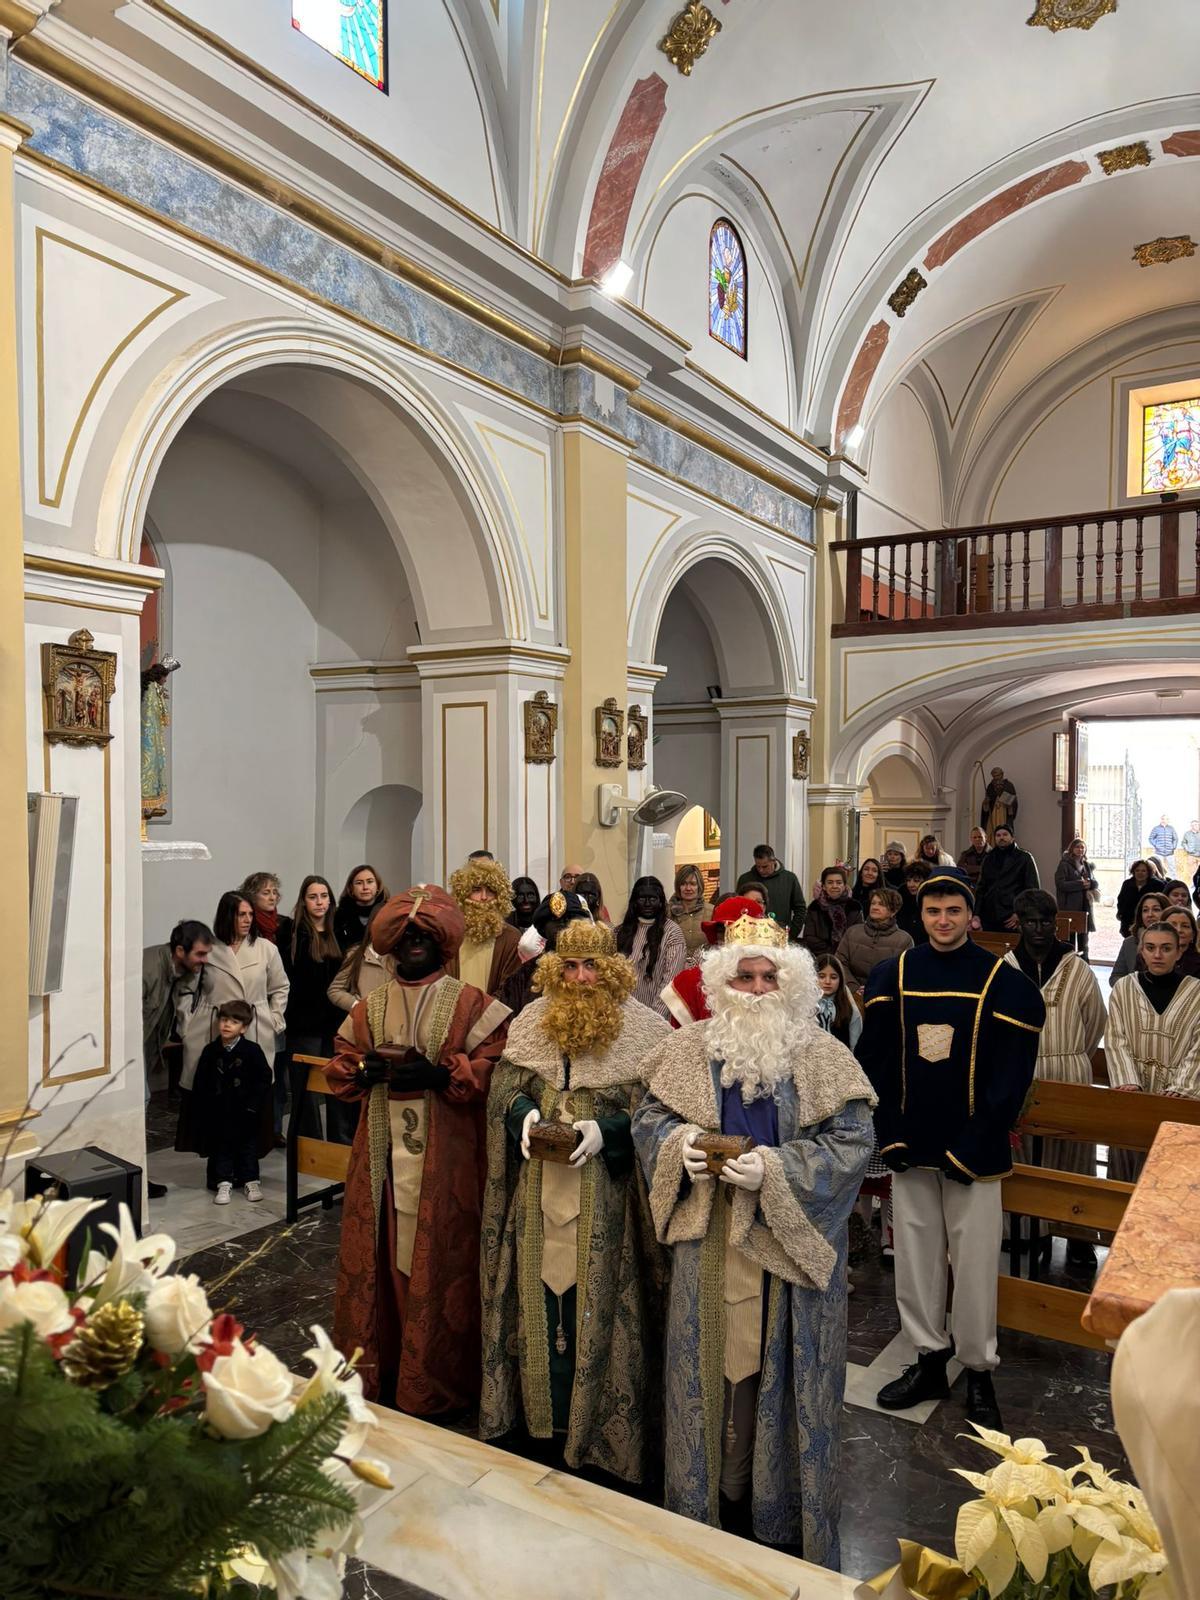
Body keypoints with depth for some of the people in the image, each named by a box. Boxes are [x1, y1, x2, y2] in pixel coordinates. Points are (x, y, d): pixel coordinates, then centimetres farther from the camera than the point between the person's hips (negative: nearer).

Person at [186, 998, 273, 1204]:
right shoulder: (210, 1051, -2)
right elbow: (199, 1084, 2)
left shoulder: (251, 1051, -10)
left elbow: (264, 1078, -7)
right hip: (218, 1112, 2)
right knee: (221, 1148, 8)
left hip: (245, 1112, -2)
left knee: (248, 1146, 8)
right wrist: (199, 1113, -2)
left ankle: (250, 1181, 20)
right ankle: (223, 1182, 18)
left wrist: (253, 1103, -13)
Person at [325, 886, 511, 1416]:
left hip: (444, 1152, -4)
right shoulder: (370, 1007, 11)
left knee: (436, 1258, 2)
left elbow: (494, 1068, -9)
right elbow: (341, 1068, 13)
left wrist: (440, 1074, -19)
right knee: (376, 1251, 9)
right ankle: (373, 1367, 26)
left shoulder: (470, 1004, -3)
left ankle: (434, 1381, 17)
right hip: (381, 1149, 4)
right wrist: (367, 1071, -7)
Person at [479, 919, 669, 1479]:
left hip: (604, 1194, -3)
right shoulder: (533, 1019, 5)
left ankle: (597, 1420, 23)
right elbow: (505, 1087, 9)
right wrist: (524, 1112, -12)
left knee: (596, 1297, 4)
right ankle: (541, 1407, 31)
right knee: (541, 1290, 12)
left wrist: (606, 1130, -21)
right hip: (539, 1188, 4)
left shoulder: (643, 1028, -7)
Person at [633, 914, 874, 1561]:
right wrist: (678, 1143, -14)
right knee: (717, 1362, 12)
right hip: (711, 1245, 2)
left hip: (789, 1245, -2)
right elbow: (648, 1115, 8)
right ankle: (719, 1492, 33)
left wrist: (777, 1169, -21)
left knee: (781, 1368, 9)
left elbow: (851, 1141, -10)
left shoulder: (822, 1058, -6)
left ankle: (785, 1511, 29)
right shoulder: (688, 1050, 2)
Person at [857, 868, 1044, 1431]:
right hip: (909, 1146, 3)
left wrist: (971, 1148, -11)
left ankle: (979, 1373, 23)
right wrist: (889, 1136, -5)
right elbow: (873, 1059, 2)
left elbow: (1011, 1074, -7)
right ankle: (928, 1361, 28)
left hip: (972, 1151, -3)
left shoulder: (1004, 982, -6)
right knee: (914, 1255, 11)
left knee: (974, 1263, 5)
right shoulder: (892, 976, 1)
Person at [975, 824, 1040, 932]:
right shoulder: (988, 859, 16)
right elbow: (981, 888, 17)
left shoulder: (1024, 858, 3)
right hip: (989, 919, 4)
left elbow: (1032, 890, -1)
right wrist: (977, 914, 6)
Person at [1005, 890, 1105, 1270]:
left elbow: (1095, 1022, 10)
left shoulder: (1078, 970, -2)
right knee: (1026, 1154, 7)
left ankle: (1078, 1233, 16)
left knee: (1071, 1152, 6)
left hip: (1070, 1074, 0)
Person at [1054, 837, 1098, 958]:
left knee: (1083, 941, 11)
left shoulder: (1088, 866, 17)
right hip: (1069, 908, -6)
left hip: (1085, 907, 6)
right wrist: (1081, 884, -15)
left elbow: (1096, 883, 13)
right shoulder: (1064, 864, -3)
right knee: (1070, 939, -6)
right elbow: (1060, 884, -14)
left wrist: (1089, 883, -10)